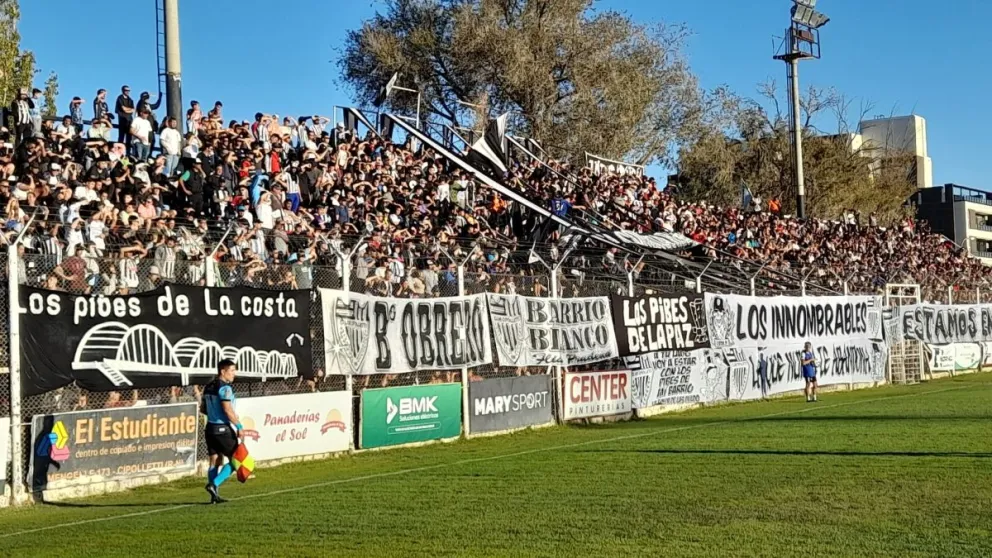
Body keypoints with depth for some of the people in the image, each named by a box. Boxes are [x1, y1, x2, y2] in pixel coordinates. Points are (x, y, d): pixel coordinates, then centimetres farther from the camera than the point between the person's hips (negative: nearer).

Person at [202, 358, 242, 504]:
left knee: (215, 461, 12)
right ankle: (214, 484, -10)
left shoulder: (208, 387, 11)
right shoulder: (225, 387, -15)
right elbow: (228, 409, -22)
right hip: (224, 429, -8)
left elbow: (203, 409, 17)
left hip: (210, 428, 8)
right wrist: (239, 426, -18)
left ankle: (214, 495, 12)